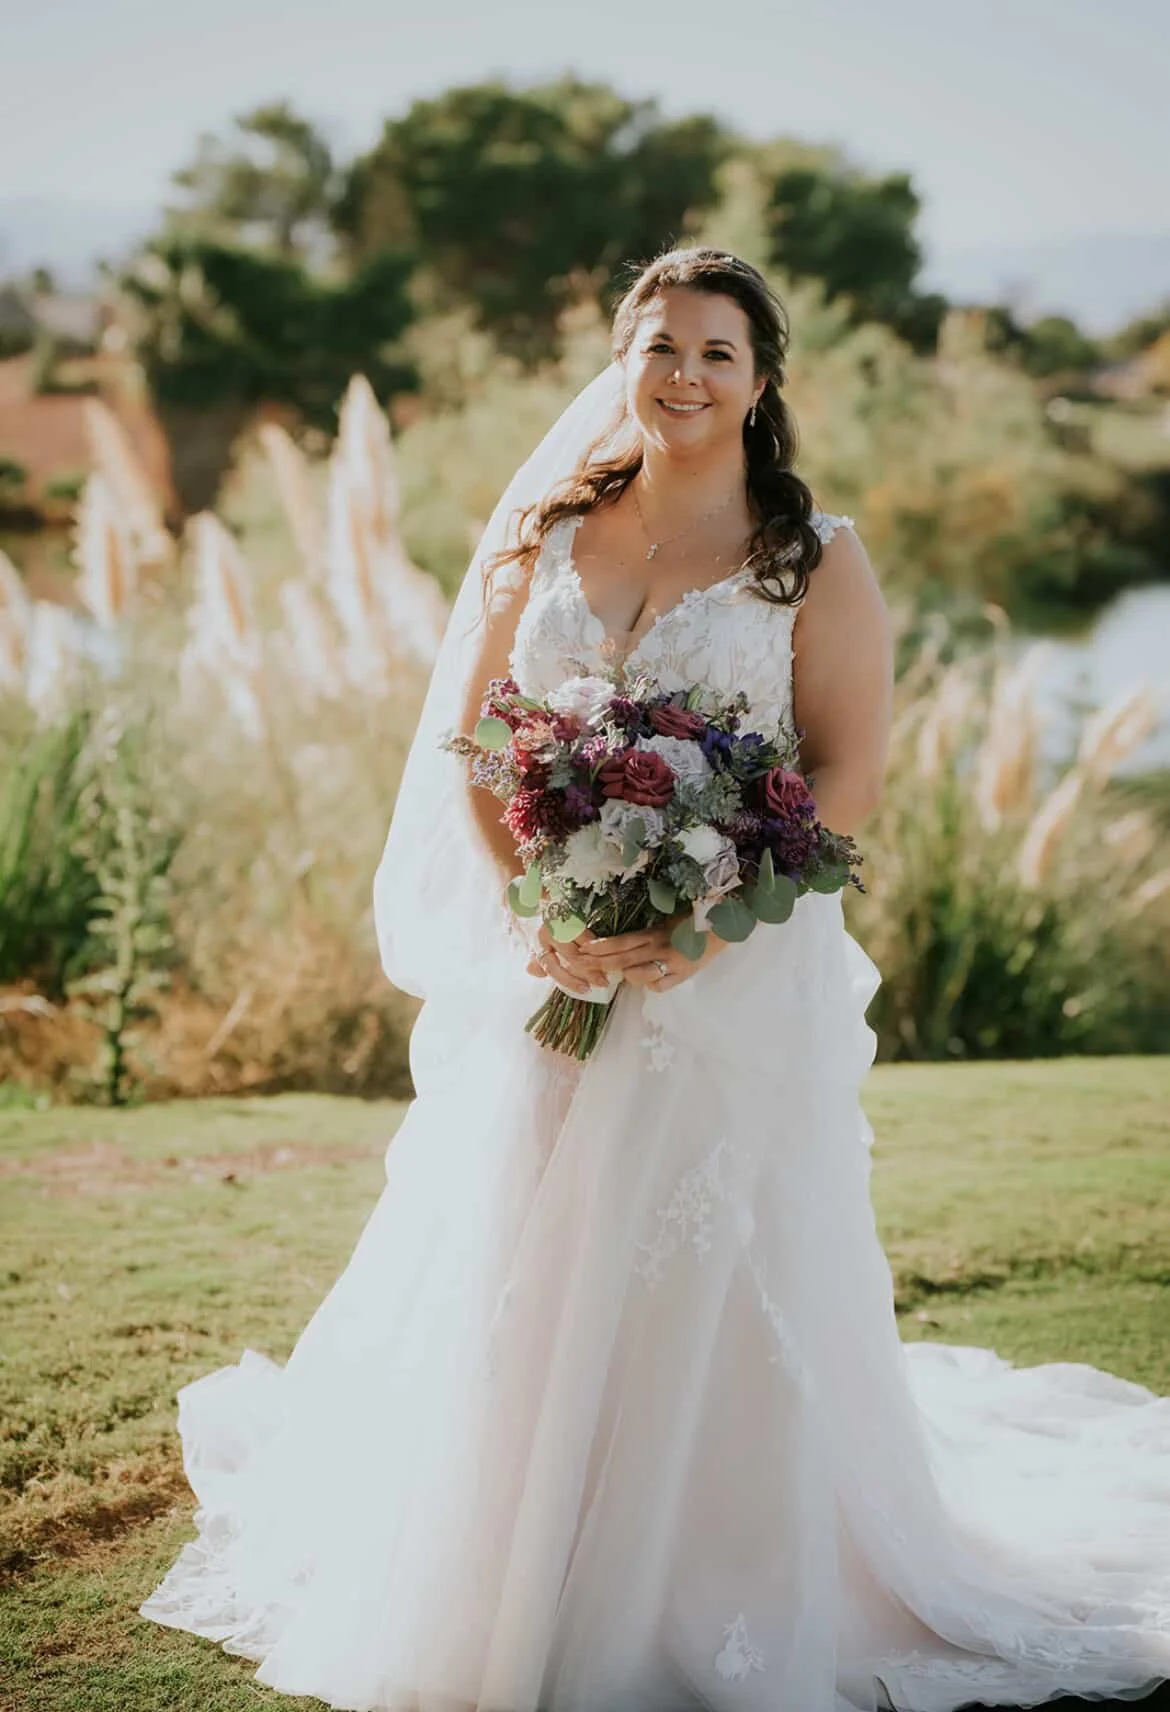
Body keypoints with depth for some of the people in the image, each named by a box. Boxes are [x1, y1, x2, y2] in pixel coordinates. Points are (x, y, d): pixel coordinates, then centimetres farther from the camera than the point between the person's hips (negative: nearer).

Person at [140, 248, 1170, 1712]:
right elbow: (466, 746, 5)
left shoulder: (815, 560, 1)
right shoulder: (542, 539, 10)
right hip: (542, 969, 3)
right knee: (516, 1279, 7)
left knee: (714, 1285, -1)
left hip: (741, 977, -3)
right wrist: (542, 915, -11)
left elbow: (849, 776, -5)